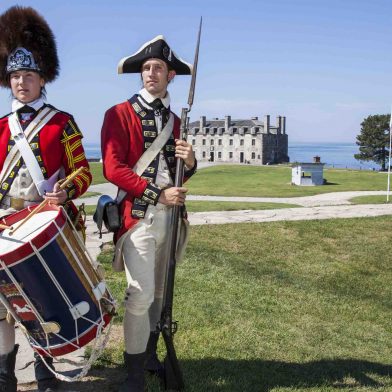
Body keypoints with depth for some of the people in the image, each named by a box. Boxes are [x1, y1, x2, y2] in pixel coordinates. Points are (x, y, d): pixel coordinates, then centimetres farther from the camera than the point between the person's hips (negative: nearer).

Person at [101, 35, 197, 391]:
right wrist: (158, 194, -17)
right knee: (141, 295, -8)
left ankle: (150, 355, 31)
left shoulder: (174, 120, 15)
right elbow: (113, 169, -11)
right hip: (139, 215, -6)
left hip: (170, 214, 6)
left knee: (158, 292, 14)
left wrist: (189, 162, -4)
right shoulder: (120, 114, -3)